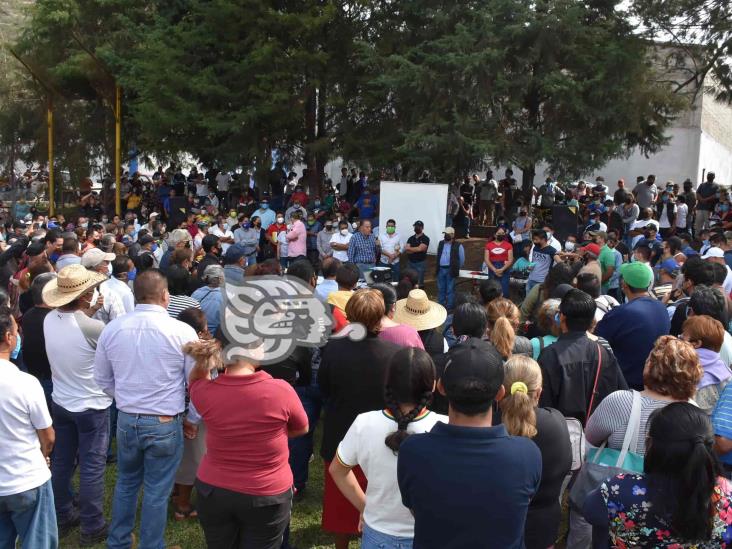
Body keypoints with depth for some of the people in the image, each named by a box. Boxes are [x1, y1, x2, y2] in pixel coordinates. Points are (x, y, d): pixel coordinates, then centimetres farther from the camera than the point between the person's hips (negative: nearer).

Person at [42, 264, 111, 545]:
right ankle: (92, 527, 17)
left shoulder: (49, 320, -8)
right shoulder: (92, 327, -28)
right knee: (92, 466, 6)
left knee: (62, 462, 19)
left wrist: (87, 311, 7)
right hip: (91, 406, -7)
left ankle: (62, 517, 35)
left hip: (61, 402, 7)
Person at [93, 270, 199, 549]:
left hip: (126, 420, 4)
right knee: (157, 492, 11)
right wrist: (192, 419, 7)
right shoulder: (182, 332, -15)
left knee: (126, 483, 24)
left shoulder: (112, 328, -5)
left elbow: (102, 380, 7)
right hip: (166, 424, -4)